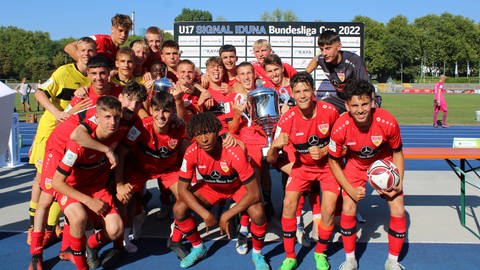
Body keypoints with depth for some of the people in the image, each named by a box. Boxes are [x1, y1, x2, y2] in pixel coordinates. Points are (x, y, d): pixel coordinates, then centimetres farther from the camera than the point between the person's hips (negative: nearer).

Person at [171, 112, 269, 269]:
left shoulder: (234, 152, -37)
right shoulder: (191, 153, -27)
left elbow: (254, 193, -32)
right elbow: (183, 189, -17)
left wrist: (226, 216, -30)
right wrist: (205, 214, -26)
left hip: (238, 186, -3)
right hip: (211, 187, 3)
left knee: (258, 214, -30)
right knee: (178, 210, -16)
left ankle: (257, 254, 1)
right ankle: (198, 248, 11)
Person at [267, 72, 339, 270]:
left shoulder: (329, 111, -22)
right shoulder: (287, 119, -20)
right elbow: (271, 159, -18)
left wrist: (324, 151, -20)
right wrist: (275, 146, -40)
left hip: (328, 164, -1)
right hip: (302, 165, 1)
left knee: (328, 209, -14)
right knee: (288, 204, -15)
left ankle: (320, 253, 15)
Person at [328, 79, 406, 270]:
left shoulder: (387, 122, -30)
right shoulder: (340, 127, -30)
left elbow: (397, 153, -10)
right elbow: (333, 161, -14)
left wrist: (398, 183, -19)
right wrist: (350, 190, -19)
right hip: (355, 163, 0)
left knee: (398, 211, -6)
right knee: (348, 209, -11)